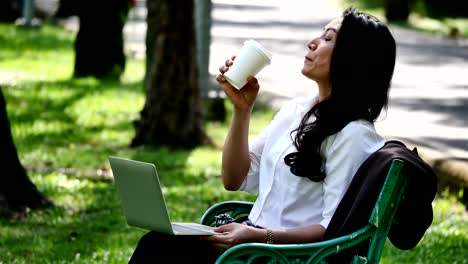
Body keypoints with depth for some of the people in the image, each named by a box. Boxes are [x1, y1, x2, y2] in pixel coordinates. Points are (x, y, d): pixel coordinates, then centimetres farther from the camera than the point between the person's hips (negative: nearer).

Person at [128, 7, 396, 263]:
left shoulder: (353, 134, -12)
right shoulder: (296, 109, 13)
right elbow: (235, 180, 15)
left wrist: (261, 235, -27)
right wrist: (242, 108, 4)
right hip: (254, 236, 8)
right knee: (158, 242, -16)